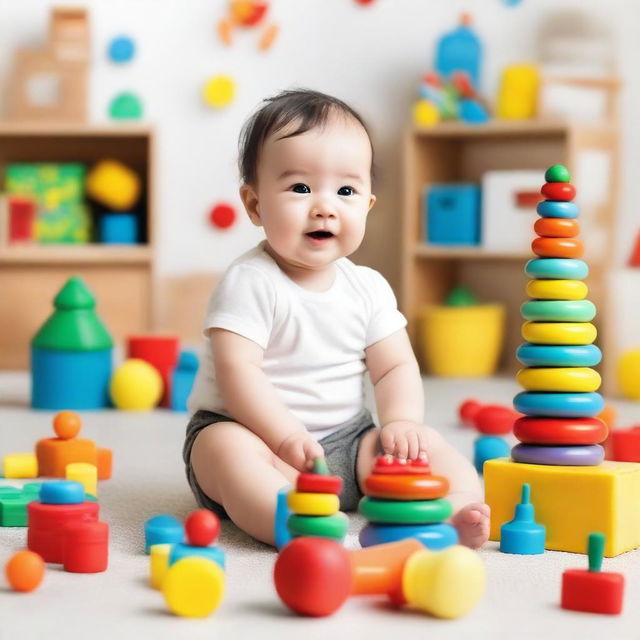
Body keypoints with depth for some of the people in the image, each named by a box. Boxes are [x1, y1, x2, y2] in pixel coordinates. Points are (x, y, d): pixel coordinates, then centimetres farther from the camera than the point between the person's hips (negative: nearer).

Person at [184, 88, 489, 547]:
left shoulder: (368, 287, 5)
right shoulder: (249, 282, -13)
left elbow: (395, 367, 6)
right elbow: (237, 371, -21)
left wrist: (400, 422, -14)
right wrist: (286, 437, -30)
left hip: (345, 440, 6)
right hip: (255, 431, -5)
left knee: (424, 444, -12)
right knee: (227, 450, -36)